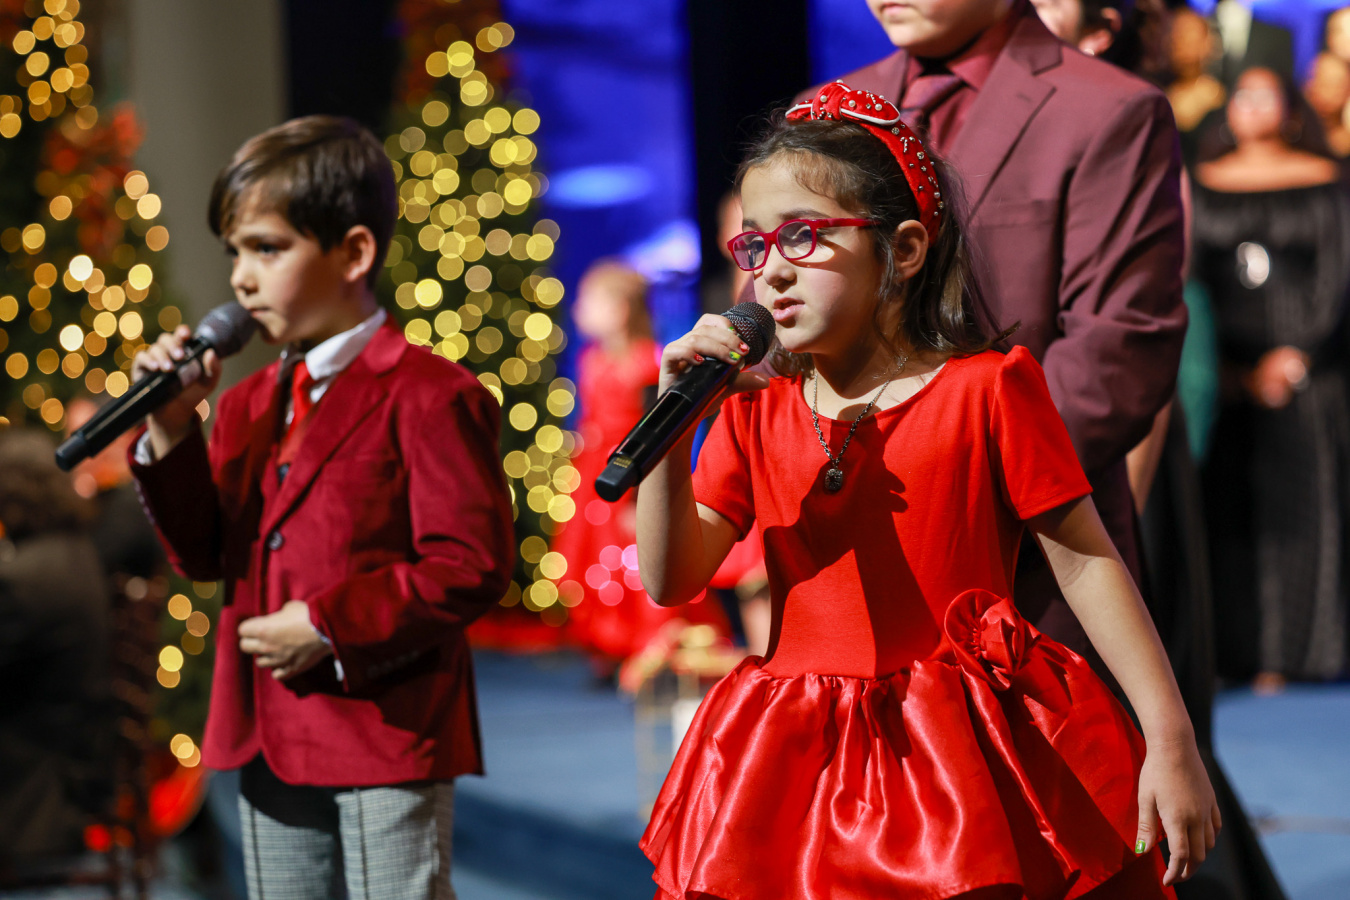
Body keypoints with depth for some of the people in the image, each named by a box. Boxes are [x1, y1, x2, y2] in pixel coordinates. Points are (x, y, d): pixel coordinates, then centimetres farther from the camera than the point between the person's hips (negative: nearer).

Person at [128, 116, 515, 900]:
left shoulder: (427, 396, -11)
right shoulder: (248, 403, 14)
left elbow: (473, 563, -17)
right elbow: (205, 555, 12)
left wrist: (330, 626, -19)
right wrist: (170, 432, -1)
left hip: (388, 741, -8)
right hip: (270, 743, 8)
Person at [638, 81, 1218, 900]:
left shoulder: (986, 388, -4)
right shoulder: (755, 410, 9)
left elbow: (1087, 564, -4)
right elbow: (672, 581, 3)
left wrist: (1171, 741, -8)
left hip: (971, 757, -3)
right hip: (802, 769, 4)